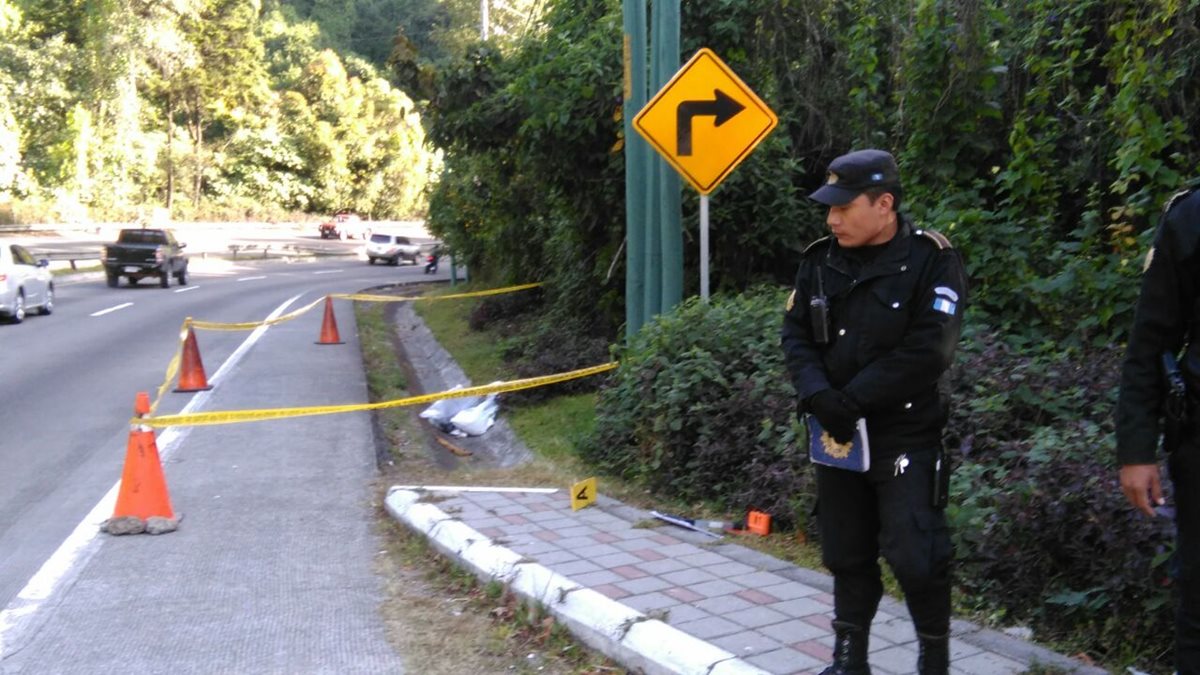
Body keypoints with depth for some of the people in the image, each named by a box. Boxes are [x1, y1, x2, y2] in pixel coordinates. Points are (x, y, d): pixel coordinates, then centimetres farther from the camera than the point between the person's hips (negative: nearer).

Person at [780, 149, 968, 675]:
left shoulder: (932, 261, -11)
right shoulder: (820, 261, 5)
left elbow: (926, 352, -19)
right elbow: (796, 337, 4)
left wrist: (852, 399, -20)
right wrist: (818, 394, -15)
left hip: (906, 437, -5)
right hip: (837, 435, 5)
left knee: (914, 556, -7)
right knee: (847, 553, 14)